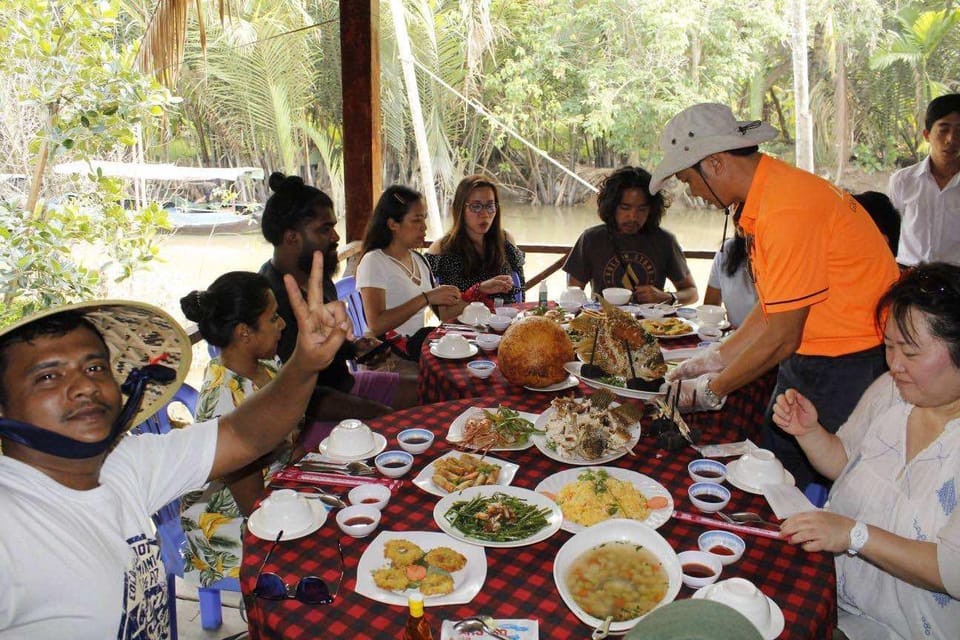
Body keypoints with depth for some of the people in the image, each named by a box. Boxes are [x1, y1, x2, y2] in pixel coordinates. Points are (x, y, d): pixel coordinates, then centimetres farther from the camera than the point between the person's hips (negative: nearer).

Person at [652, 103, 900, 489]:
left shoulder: (788, 209, -25)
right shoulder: (761, 200, 5)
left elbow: (781, 335, -21)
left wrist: (712, 390, -9)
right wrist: (716, 359, 9)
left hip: (851, 360, -9)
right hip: (806, 353, 9)